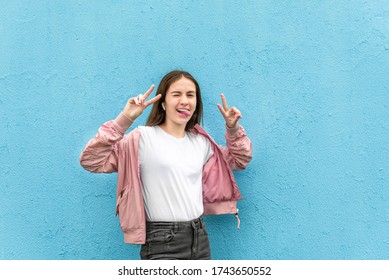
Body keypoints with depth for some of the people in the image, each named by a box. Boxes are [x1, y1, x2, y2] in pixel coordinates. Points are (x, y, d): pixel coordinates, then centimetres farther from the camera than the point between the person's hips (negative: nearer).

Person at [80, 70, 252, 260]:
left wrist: (233, 129, 6)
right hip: (162, 243, -6)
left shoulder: (201, 141, 9)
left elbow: (239, 160, 23)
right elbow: (91, 161, -16)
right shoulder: (144, 138, -9)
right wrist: (124, 120, -22)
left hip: (200, 238, 6)